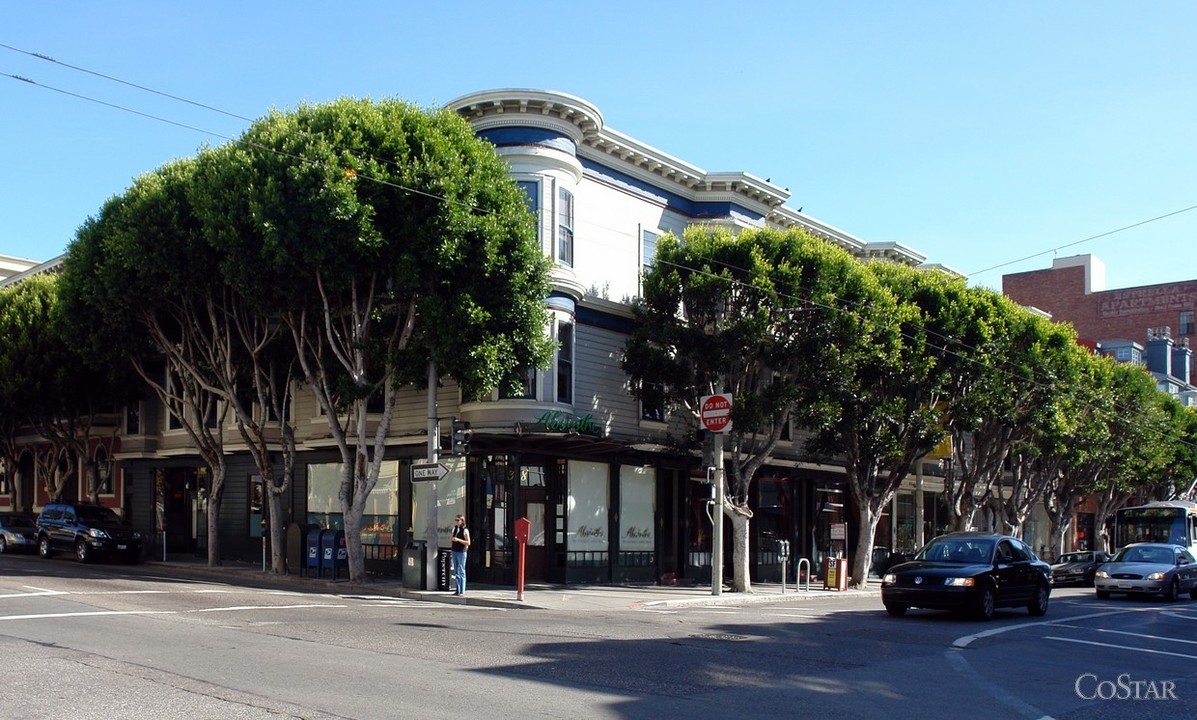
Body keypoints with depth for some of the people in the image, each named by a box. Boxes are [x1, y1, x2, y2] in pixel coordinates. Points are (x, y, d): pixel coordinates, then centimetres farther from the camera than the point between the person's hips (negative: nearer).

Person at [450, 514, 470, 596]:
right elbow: (450, 540, 17)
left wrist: (458, 540, -19)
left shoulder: (465, 530, -7)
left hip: (461, 552, -7)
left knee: (461, 571, -4)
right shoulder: (454, 529, 11)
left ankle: (462, 591, -1)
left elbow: (468, 543, -11)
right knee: (456, 572, 9)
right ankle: (457, 590, 13)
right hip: (454, 551, 7)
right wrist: (451, 537, -6)